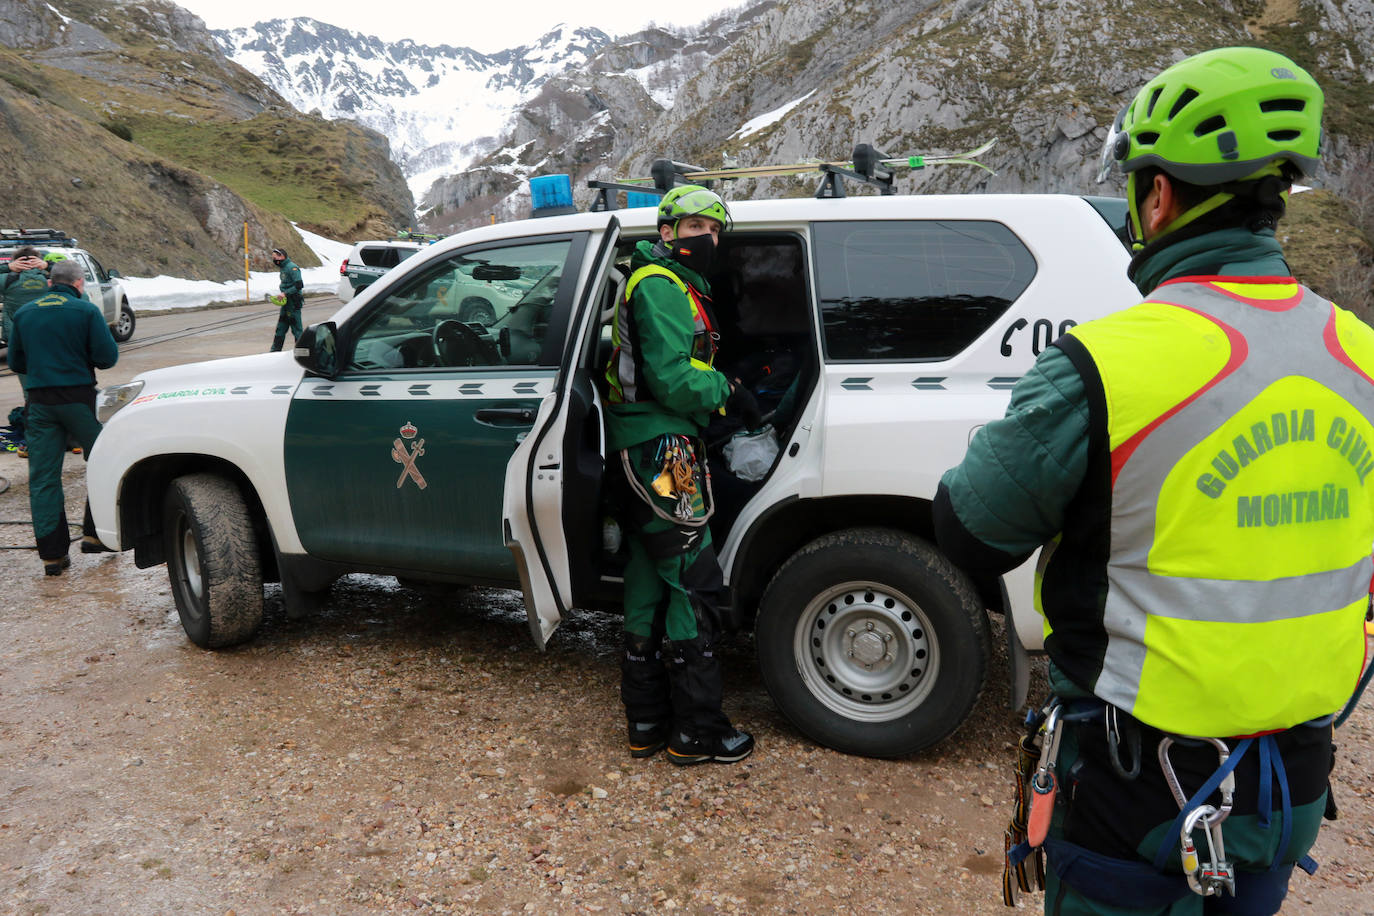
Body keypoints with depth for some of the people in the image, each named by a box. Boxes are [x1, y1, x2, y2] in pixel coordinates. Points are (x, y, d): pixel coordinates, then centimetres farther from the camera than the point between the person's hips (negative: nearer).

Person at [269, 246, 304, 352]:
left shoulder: (292, 268, -16)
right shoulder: (283, 268, 14)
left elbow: (299, 285, -23)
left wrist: (285, 293, -23)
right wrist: (283, 295, 12)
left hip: (294, 303, -9)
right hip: (286, 303, 9)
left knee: (296, 329, -3)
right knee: (280, 328, 11)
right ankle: (275, 351, 16)